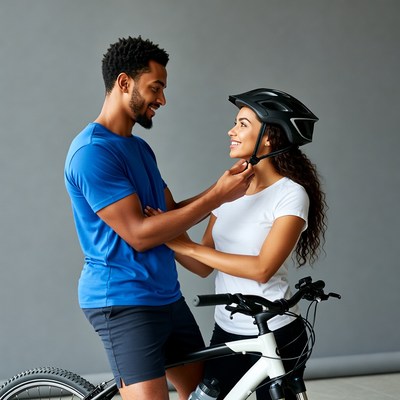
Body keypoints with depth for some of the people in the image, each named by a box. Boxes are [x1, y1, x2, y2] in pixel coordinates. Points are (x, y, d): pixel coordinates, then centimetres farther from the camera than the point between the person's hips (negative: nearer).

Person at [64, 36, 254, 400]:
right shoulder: (92, 152, -17)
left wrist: (224, 187, -1)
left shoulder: (140, 148, 14)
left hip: (166, 295, 9)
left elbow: (172, 212, 13)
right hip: (123, 302, -9)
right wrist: (217, 196, -20)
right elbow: (138, 234, -21)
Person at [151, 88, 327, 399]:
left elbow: (262, 268, -21)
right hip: (226, 331, 5)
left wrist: (188, 246, -20)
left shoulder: (290, 194, -12)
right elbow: (204, 267, 4)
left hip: (276, 337, -5)